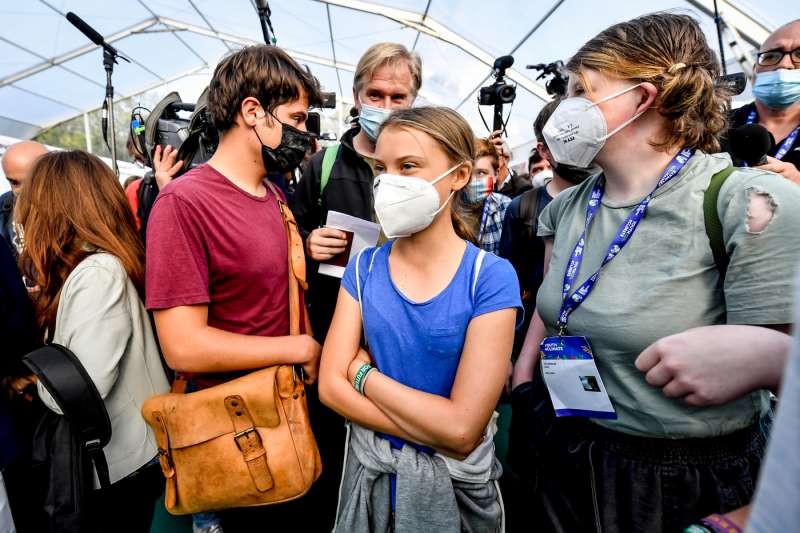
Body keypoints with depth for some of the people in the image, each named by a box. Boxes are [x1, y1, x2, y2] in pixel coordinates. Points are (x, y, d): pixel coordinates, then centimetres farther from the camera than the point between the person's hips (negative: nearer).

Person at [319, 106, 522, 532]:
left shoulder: (491, 277, -19)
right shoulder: (364, 268, -8)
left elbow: (462, 428, -23)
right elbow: (331, 386, -12)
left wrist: (365, 374, -16)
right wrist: (434, 436, -20)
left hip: (453, 483, -2)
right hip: (370, 471, 3)